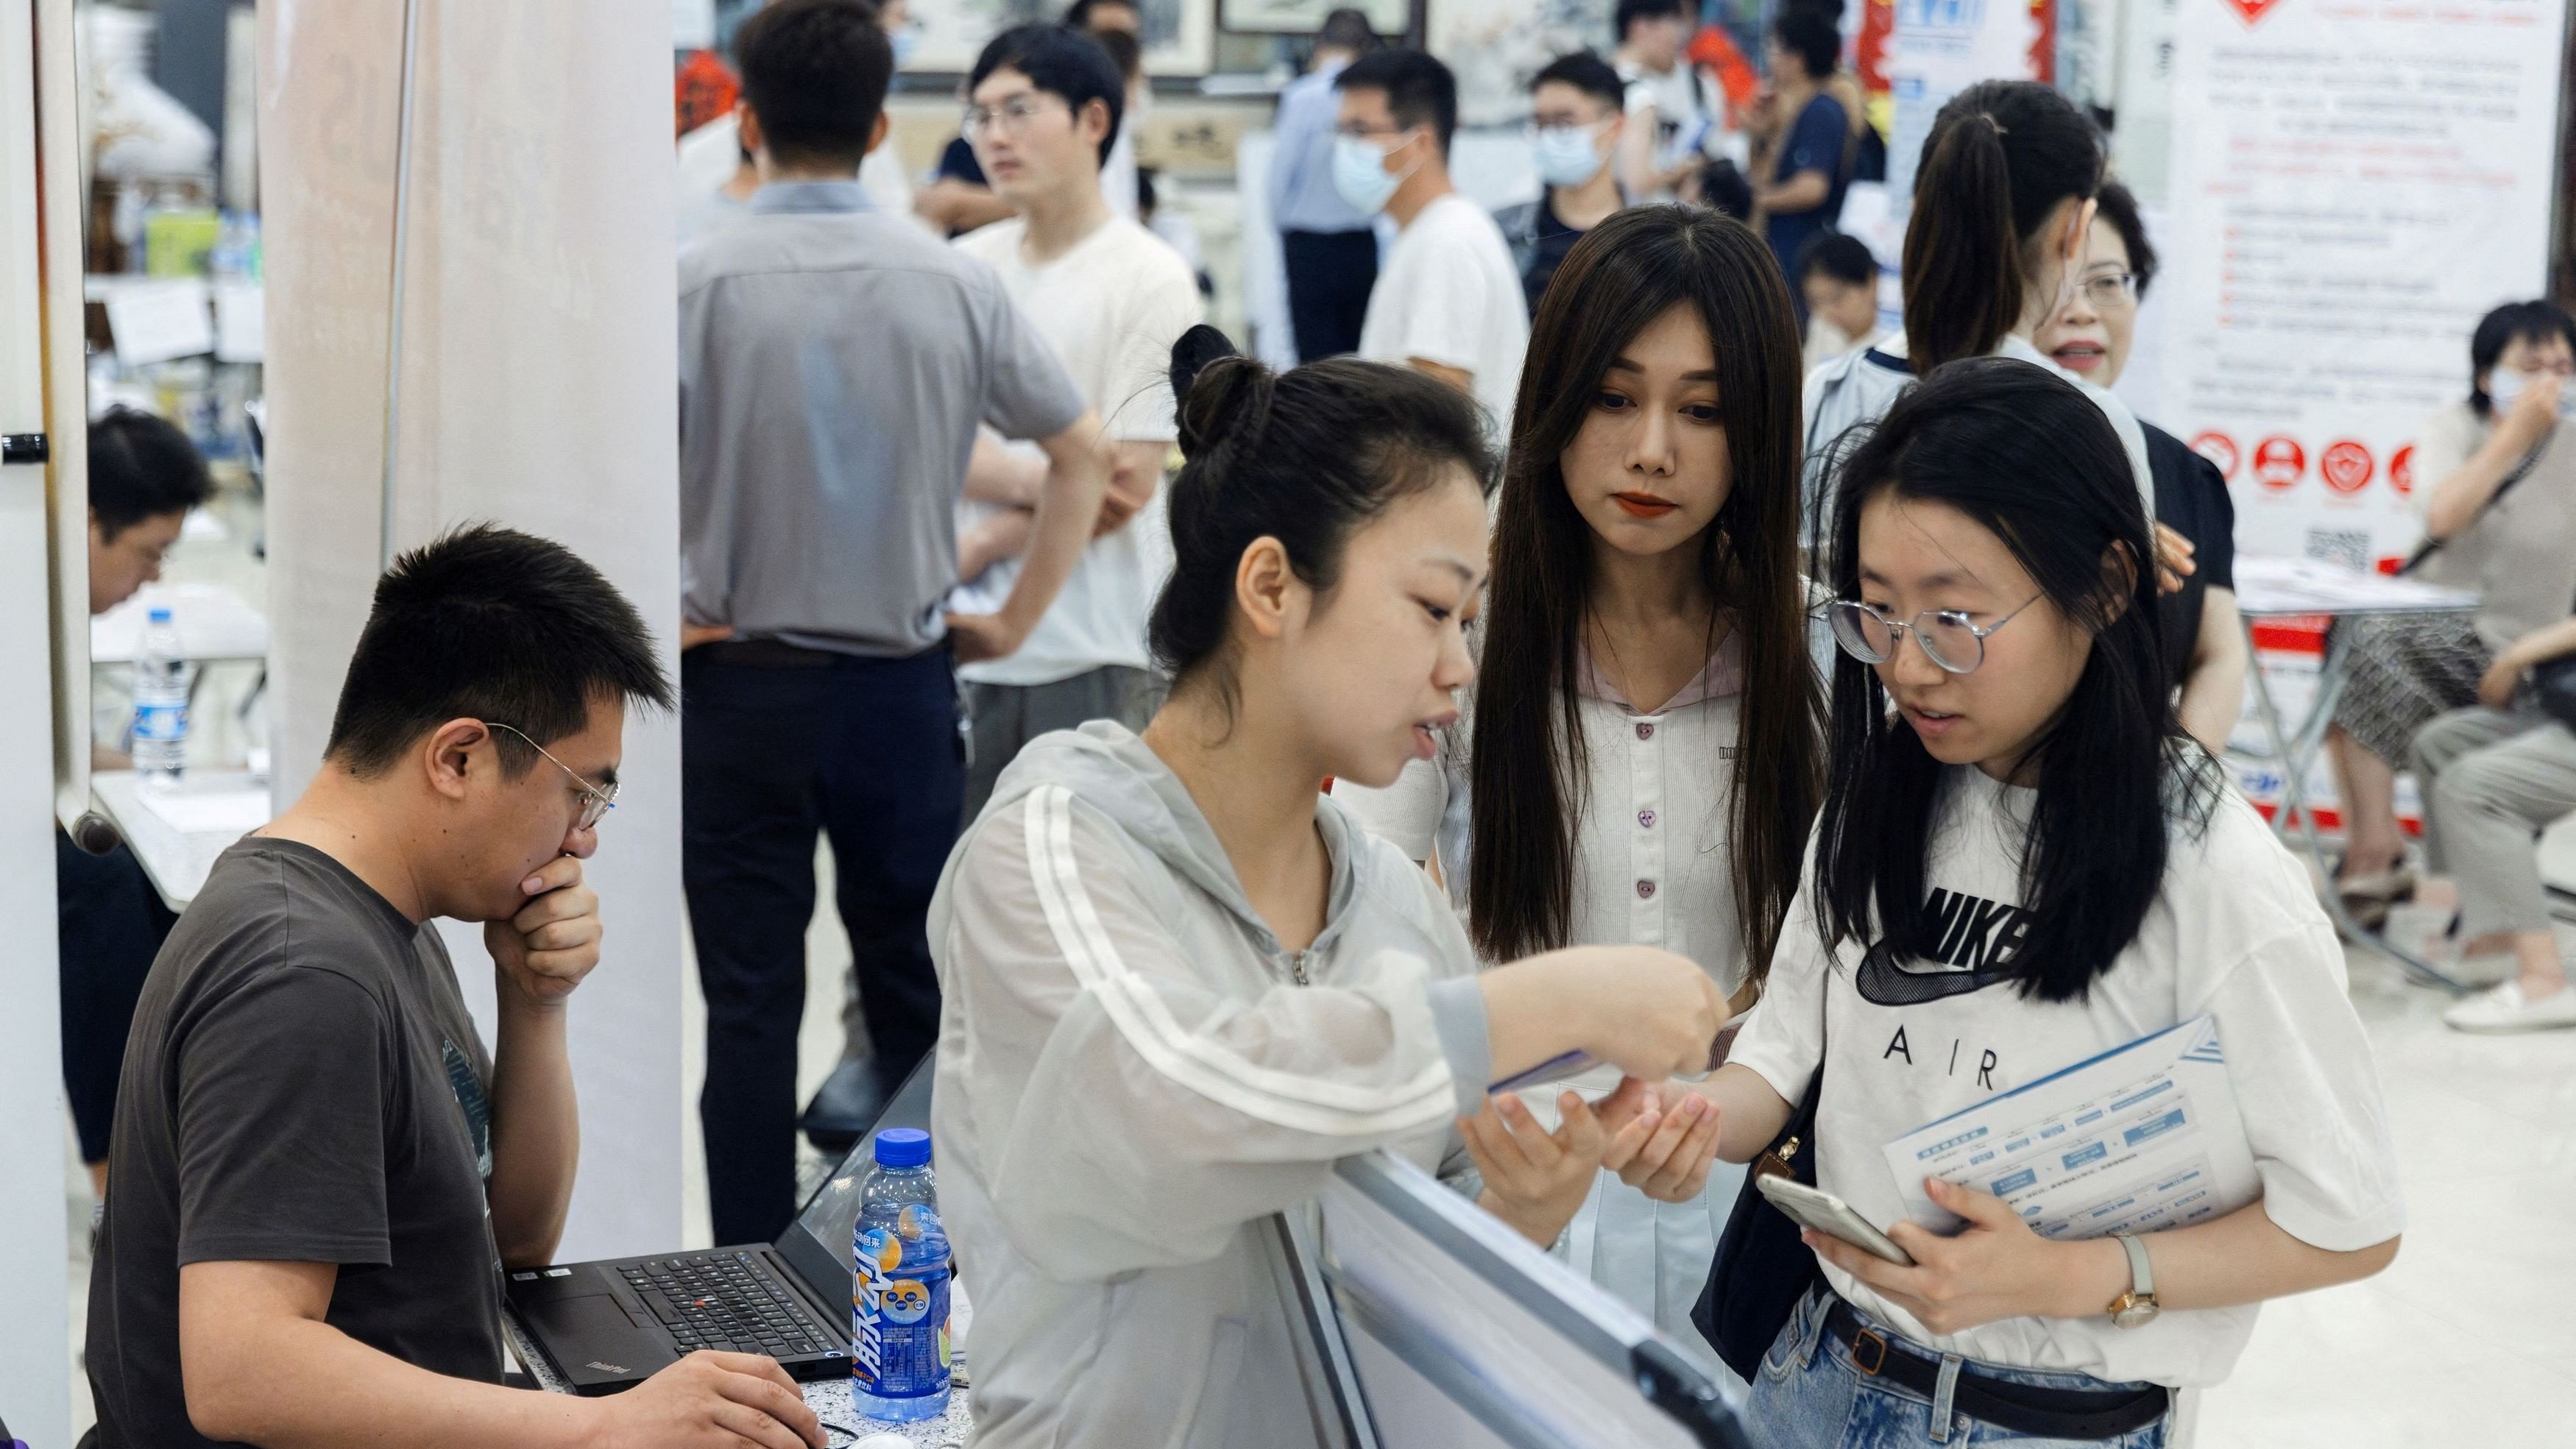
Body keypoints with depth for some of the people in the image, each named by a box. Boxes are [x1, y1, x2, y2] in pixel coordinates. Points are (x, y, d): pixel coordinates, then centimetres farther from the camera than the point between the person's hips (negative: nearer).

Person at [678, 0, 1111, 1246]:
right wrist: (1014, 620, 12)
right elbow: (1083, 455, 5)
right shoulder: (952, 283, -2)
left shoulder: (700, 281, -10)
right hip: (902, 684, 2)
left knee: (750, 1002, 5)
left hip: (739, 684, -2)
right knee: (916, 991, 11)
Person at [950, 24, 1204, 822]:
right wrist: (1034, 478, -17)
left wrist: (980, 546, -7)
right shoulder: (965, 266, 9)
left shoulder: (1150, 277, -7)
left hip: (1095, 651, -5)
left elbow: (1129, 482, -11)